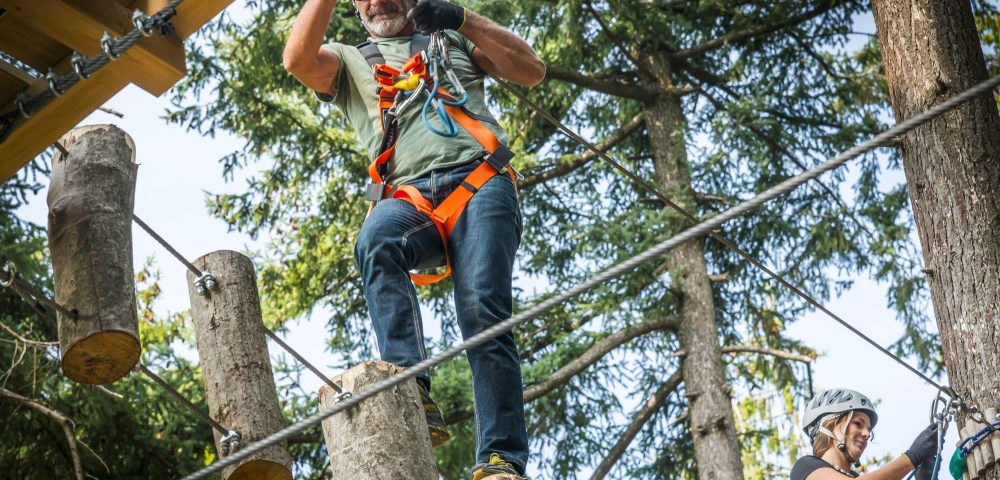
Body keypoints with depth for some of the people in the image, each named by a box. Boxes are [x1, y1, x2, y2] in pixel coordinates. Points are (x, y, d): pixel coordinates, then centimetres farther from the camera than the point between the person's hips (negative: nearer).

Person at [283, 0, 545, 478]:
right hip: (409, 198, 0)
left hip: (480, 183, 0)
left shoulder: (452, 40, 29)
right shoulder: (350, 60, 28)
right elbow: (298, 60, 5)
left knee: (483, 312, -20)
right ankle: (413, 398, -48)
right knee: (376, 241, -35)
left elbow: (532, 70, 17)